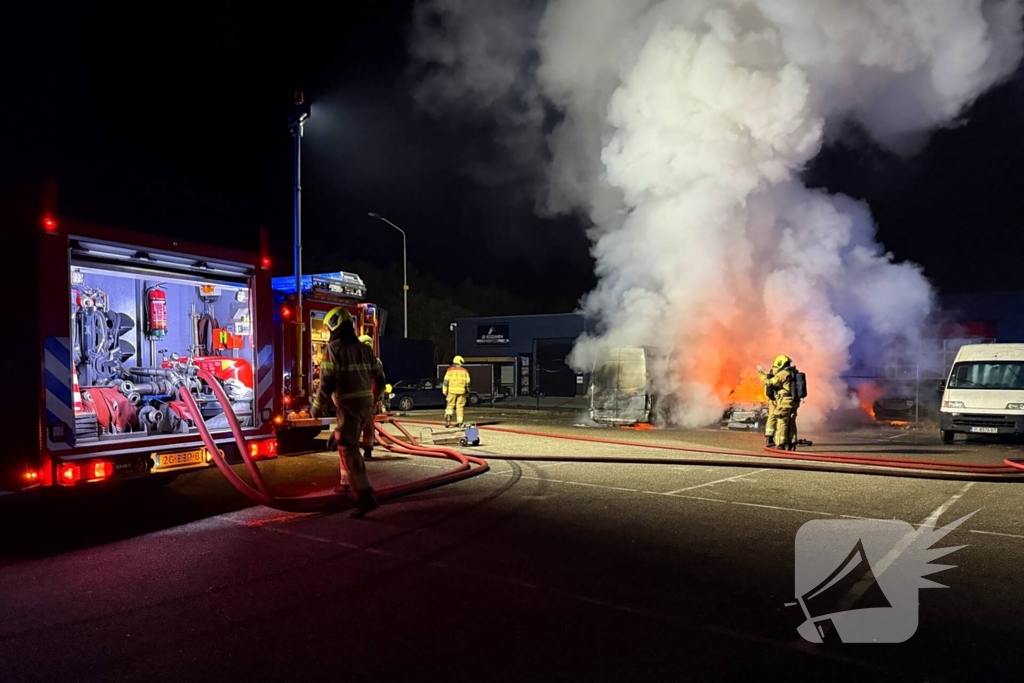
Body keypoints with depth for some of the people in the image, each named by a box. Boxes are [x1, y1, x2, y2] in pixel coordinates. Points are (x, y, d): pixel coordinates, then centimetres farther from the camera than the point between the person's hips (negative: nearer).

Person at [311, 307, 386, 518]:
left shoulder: (333, 348, -10)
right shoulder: (364, 349, 12)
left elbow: (327, 382, -18)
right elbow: (379, 378, 16)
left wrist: (317, 407, -6)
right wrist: (373, 400, 30)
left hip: (348, 405, -8)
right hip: (365, 403, 8)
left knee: (348, 450, -9)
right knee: (349, 443, 25)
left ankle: (365, 497, -18)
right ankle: (348, 482, 36)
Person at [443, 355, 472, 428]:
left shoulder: (450, 370, 4)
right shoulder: (465, 371, 6)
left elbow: (446, 381, 0)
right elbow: (467, 382, 8)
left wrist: (444, 391, 6)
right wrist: (467, 392, 19)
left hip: (452, 390, 0)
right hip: (461, 391, 0)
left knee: (450, 405, 7)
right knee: (460, 406, 6)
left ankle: (448, 416, -15)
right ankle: (459, 422, 6)